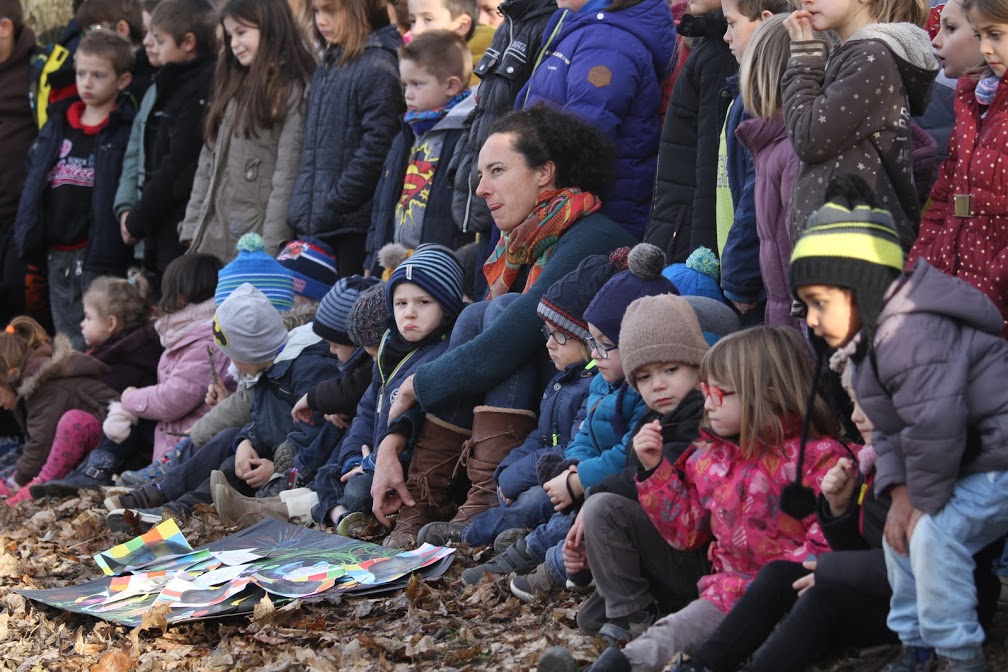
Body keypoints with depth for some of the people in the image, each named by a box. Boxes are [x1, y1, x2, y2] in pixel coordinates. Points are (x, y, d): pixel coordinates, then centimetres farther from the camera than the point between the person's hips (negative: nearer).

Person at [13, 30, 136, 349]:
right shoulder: (56, 125, 13)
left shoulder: (127, 131, -5)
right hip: (58, 252, 6)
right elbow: (34, 184, 16)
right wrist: (28, 238, 8)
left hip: (100, 255, -6)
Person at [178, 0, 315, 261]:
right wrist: (192, 229, 11)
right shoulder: (233, 88, 19)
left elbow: (288, 173, -11)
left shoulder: (293, 91, -5)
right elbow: (207, 163, 18)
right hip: (214, 235, 7)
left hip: (257, 238, -7)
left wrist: (272, 244, -17)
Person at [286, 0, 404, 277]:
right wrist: (301, 207, 12)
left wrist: (333, 204, -14)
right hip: (314, 226, 8)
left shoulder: (377, 67, -10)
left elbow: (375, 150, -16)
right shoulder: (328, 66, 17)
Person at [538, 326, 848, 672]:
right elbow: (686, 530, 20)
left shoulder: (816, 457, -7)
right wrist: (655, 470, 11)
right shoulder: (708, 458, 14)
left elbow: (828, 541, -14)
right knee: (673, 630, -21)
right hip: (729, 588, 7)